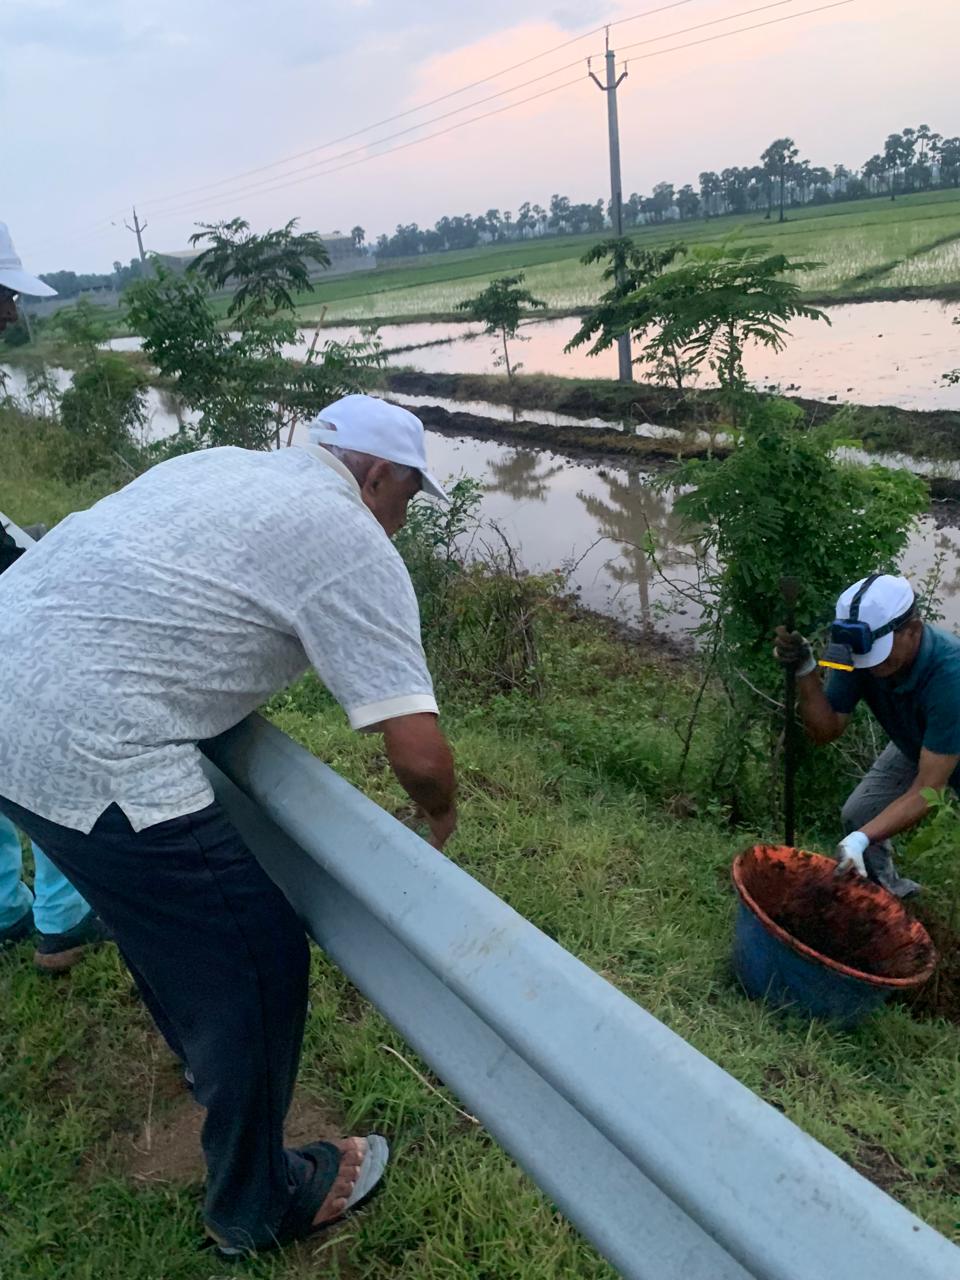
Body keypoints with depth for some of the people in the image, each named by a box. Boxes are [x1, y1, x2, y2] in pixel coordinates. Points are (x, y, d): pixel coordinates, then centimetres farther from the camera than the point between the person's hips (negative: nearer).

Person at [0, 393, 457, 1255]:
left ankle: (210, 1050, 58)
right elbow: (419, 751, -11)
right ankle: (260, 1207, 29)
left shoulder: (224, 464, 18)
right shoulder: (355, 547, -7)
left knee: (164, 893, 31)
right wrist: (440, 813, 10)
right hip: (90, 753, -10)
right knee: (258, 962, 5)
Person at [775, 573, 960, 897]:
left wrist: (862, 839, -49)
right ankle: (889, 894, 26)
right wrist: (805, 671, -38)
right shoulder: (862, 652, -27)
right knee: (858, 815, 0)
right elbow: (826, 730, -22)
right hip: (914, 747, 5)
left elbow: (927, 790, -39)